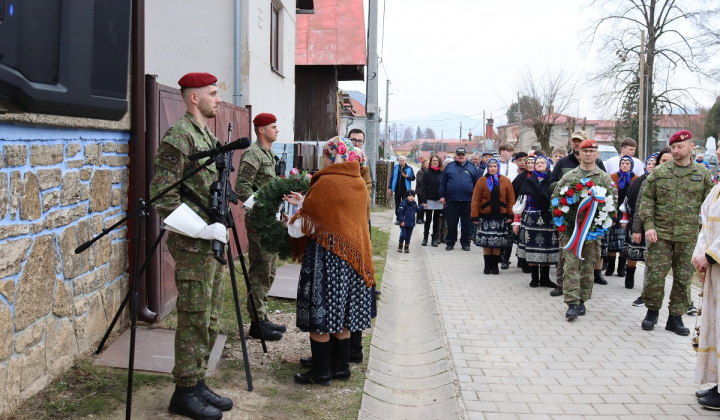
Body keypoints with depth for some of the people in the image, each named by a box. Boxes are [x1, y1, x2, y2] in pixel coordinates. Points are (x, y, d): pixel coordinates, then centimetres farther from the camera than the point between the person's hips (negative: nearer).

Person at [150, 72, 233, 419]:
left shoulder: (208, 136, 17)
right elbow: (161, 194, -19)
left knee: (209, 321, 14)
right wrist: (200, 229, -20)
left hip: (212, 243, 9)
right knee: (194, 320, -3)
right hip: (192, 246, -9)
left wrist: (218, 226, 13)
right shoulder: (179, 136, -13)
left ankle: (198, 384, 24)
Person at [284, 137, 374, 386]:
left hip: (327, 255, -8)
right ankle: (341, 367, 21)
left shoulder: (326, 183, -15)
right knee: (341, 316, 14)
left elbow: (300, 227, -11)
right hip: (354, 254, 8)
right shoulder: (359, 183, 8)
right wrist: (305, 202, 18)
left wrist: (289, 221, 10)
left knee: (320, 313, 2)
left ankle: (321, 372, 9)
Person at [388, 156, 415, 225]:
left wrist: (407, 177, -19)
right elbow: (392, 178, 7)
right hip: (397, 189, 3)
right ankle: (398, 219, 16)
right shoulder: (395, 168, 3)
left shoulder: (409, 168, -3)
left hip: (405, 190, -2)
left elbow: (413, 178, 0)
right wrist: (390, 188, 5)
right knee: (397, 205, 8)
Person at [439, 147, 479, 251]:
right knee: (451, 223, 3)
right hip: (452, 200, -1)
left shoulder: (471, 167, 9)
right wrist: (442, 196, 1)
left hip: (467, 201, 1)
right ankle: (450, 243, 14)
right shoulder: (449, 167, 7)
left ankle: (465, 243, 16)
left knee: (466, 224, 6)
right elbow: (443, 183, 6)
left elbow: (476, 183, 10)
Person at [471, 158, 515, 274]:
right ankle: (487, 266, 14)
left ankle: (495, 266, 15)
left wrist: (510, 215, -4)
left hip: (500, 216, 0)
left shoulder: (506, 181, 2)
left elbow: (511, 199, 2)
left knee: (498, 244, 5)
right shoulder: (481, 181, 0)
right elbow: (475, 200, -2)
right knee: (486, 243, 3)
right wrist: (474, 216, -7)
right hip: (485, 216, 0)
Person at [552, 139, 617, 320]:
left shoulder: (604, 178, 8)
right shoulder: (568, 177, 7)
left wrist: (605, 211, -9)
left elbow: (613, 198, 6)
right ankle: (572, 304, -6)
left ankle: (582, 301, 19)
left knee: (588, 267, 7)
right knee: (571, 266, -7)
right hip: (570, 228, -1)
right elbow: (555, 198, 10)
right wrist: (561, 216, -3)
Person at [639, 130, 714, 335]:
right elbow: (647, 200, 3)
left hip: (688, 236, 1)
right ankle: (652, 311, 19)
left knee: (683, 278, 7)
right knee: (655, 274, -1)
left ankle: (675, 317, 18)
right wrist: (649, 225, -7)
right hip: (660, 233, -1)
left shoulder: (702, 174, 5)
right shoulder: (658, 172, 3)